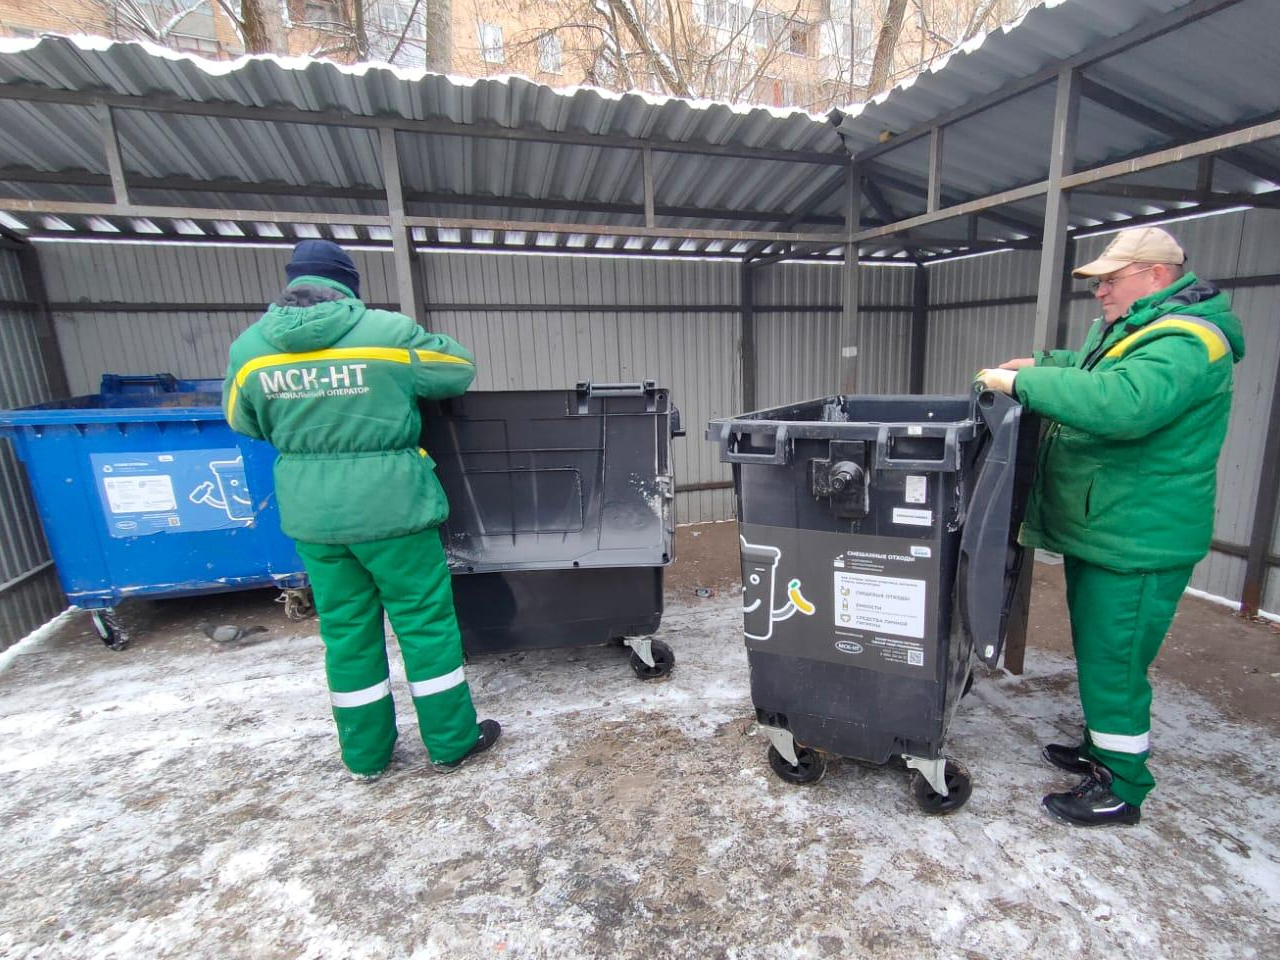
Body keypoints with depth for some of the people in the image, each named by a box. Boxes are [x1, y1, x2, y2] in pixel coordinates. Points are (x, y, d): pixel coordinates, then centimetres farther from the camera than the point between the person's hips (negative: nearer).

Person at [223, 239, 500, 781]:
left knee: (345, 627, 17)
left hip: (311, 514, 4)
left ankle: (365, 755, 31)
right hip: (391, 506, -4)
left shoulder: (249, 347, 1)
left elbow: (242, 421, 15)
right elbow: (460, 370, 2)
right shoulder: (386, 331, -10)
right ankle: (451, 742, 24)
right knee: (425, 620, 10)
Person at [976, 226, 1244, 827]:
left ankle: (1121, 788, 18)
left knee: (1112, 661, 0)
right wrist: (1044, 366, 14)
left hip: (1136, 543, -11)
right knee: (1097, 652, 22)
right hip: (1098, 530, 11)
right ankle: (1102, 749, 41)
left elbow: (1122, 402, -38)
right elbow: (1094, 371, 33)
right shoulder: (1129, 328, 14)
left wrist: (1023, 382, -30)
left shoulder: (1184, 342, -19)